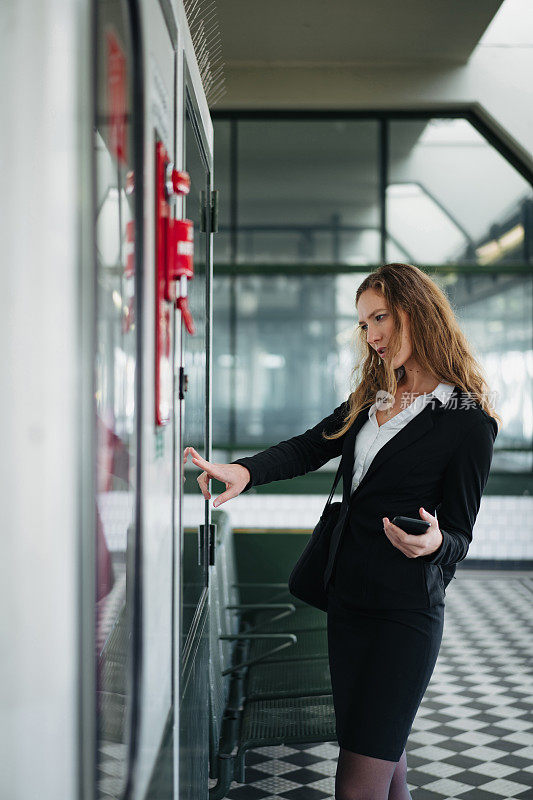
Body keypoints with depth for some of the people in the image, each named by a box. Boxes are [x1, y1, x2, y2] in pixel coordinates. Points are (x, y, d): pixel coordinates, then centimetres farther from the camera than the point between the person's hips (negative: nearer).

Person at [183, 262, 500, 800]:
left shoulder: (468, 422, -8)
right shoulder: (370, 398, 15)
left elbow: (459, 537, -5)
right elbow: (308, 449, 5)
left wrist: (433, 543, -28)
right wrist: (245, 471, -13)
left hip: (405, 609, -7)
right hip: (346, 594, 7)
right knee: (384, 755, 15)